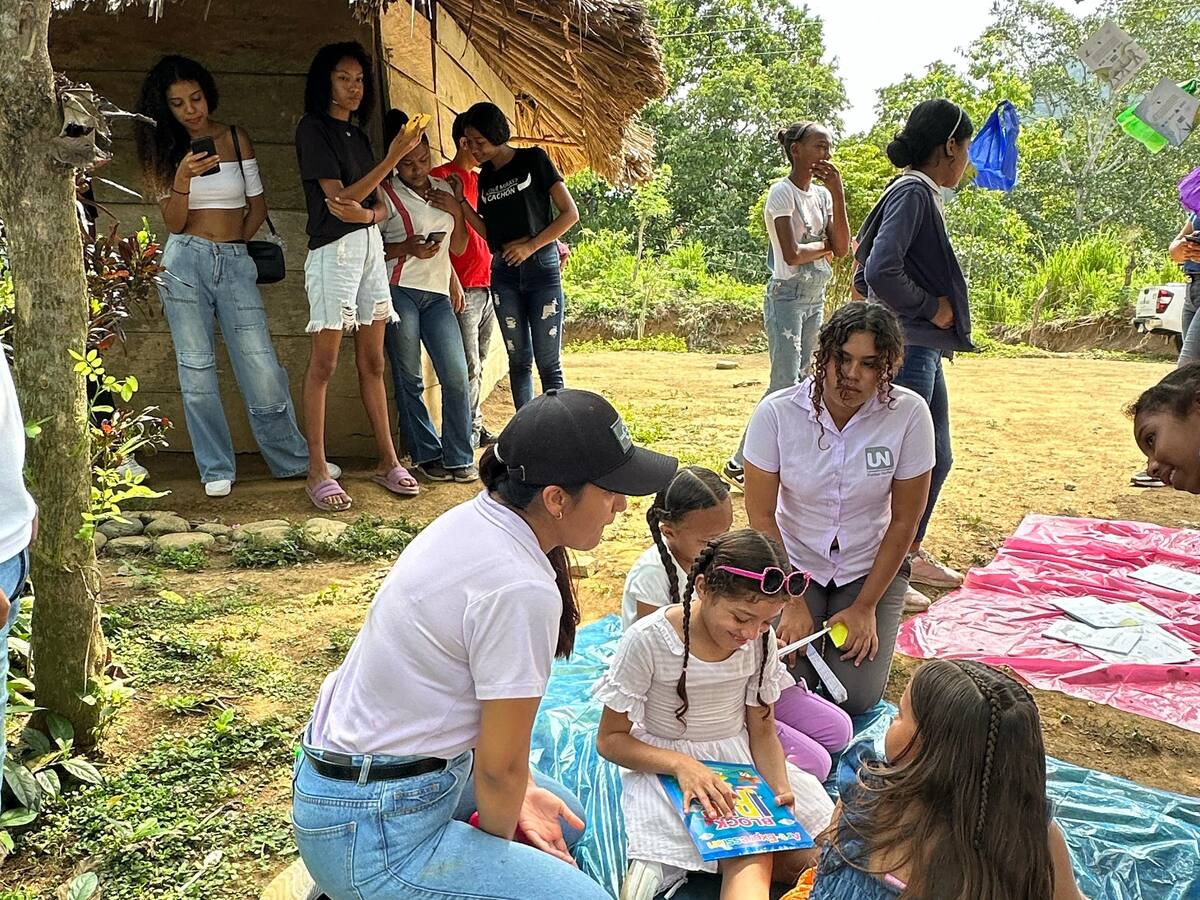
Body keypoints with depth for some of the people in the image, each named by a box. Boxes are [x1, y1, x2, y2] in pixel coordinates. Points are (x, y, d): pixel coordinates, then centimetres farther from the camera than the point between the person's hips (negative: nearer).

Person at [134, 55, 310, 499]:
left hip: (235, 262, 0)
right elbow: (174, 222, -1)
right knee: (196, 370, 0)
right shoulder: (164, 150, 7)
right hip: (184, 263, 1)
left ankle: (293, 458, 9)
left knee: (261, 366, -5)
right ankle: (216, 469, 8)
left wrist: (236, 242, 7)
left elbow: (258, 205, 13)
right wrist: (183, 178, -16)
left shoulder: (236, 138, 8)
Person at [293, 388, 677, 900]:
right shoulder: (521, 591, -28)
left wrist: (520, 792, 8)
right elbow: (500, 765, -17)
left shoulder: (472, 518, -2)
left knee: (564, 818, 23)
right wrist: (501, 844, 2)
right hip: (373, 837, -9)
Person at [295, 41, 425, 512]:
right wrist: (393, 156, -17)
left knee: (372, 362, 8)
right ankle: (318, 472, -4)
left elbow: (381, 207, 12)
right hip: (334, 249, -7)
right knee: (324, 364, -6)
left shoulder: (357, 134, 18)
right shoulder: (313, 128, -4)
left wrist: (366, 213, -12)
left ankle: (387, 460, 13)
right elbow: (339, 196, -13)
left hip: (370, 246, 7)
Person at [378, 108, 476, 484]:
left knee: (457, 376, -4)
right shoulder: (386, 194, 1)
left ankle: (459, 458, 5)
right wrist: (408, 248, -17)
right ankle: (426, 455, 12)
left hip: (437, 294, 4)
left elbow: (459, 248, 19)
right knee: (409, 379, 1)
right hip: (399, 291, -4)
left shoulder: (444, 190, 16)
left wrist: (456, 211, 3)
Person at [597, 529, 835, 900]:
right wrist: (682, 765, -28)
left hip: (738, 761, 7)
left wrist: (780, 787, -16)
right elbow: (610, 740, -12)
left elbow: (762, 731, 5)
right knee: (751, 860, -28)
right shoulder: (647, 640, -20)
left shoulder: (760, 640, -6)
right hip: (663, 765, -7)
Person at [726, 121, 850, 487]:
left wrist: (838, 193, -4)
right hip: (788, 297, -8)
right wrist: (826, 246, -4)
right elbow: (792, 253, -21)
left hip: (816, 299, 8)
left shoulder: (822, 193, 11)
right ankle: (741, 462, -1)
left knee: (799, 383, 9)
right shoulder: (783, 192, -11)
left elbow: (842, 248, 1)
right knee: (785, 386, -11)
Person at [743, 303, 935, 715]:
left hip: (872, 567, 0)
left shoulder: (909, 414, -18)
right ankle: (810, 629, 21)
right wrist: (793, 603, -12)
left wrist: (865, 607, -8)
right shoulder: (776, 413, -19)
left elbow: (904, 521, -10)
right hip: (794, 562, 0)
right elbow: (761, 517, -12)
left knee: (855, 698, -9)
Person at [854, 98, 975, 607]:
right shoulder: (913, 192, -14)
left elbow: (865, 271, 19)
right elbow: (881, 273, -26)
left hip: (923, 350, 10)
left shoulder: (921, 194, 16)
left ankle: (912, 553, 33)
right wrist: (933, 308, -14)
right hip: (906, 349, -10)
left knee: (936, 457, 19)